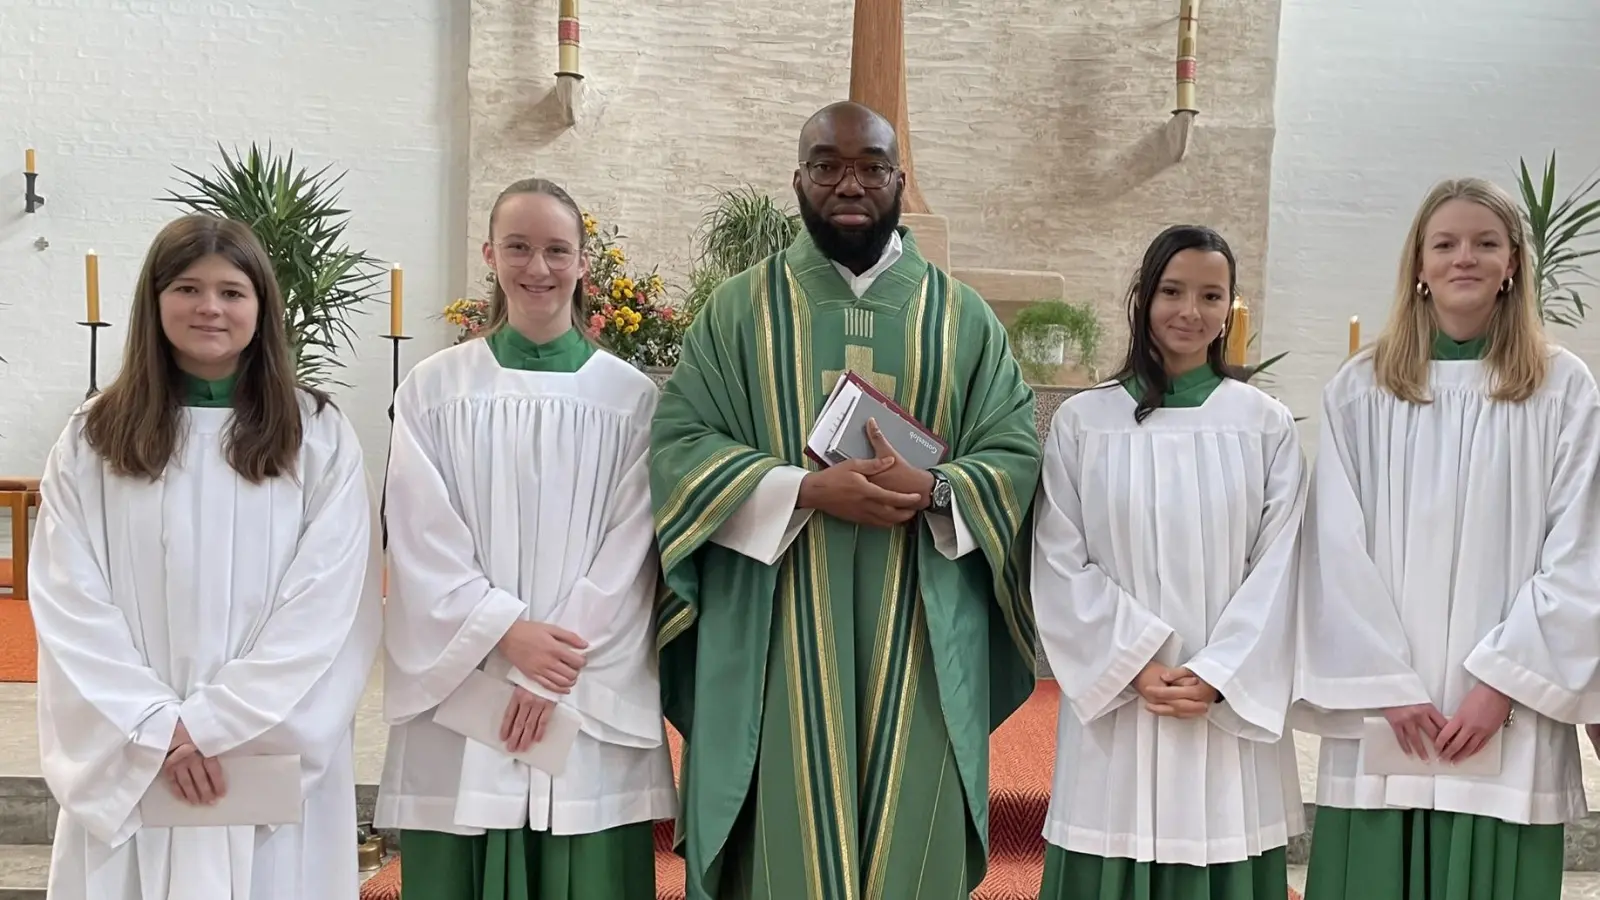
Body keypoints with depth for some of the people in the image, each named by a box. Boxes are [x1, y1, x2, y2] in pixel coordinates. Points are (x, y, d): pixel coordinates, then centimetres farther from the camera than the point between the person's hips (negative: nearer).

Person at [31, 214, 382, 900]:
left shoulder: (319, 437, 0)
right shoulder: (92, 439, 5)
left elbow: (330, 604, -7)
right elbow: (69, 604, -2)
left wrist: (211, 724, -12)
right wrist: (158, 727, -12)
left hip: (276, 758, -1)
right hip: (130, 766, 1)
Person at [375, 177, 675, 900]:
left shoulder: (630, 397, 3)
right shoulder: (433, 388, 4)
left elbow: (629, 549, -2)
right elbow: (421, 539, -2)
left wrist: (553, 675, -9)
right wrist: (509, 632, -13)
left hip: (591, 704, 0)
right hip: (462, 693, 0)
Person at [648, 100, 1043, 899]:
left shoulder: (963, 317, 10)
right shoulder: (739, 309, 6)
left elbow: (1018, 453, 4)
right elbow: (677, 445, -2)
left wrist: (934, 491, -17)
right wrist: (807, 490, -17)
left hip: (920, 645, 1)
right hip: (778, 640, -1)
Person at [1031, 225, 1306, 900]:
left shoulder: (1267, 426, 4)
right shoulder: (1081, 422, 1)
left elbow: (1278, 568, 0)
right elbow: (1060, 567, -2)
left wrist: (1217, 675, -9)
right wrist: (1137, 667, -10)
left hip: (1233, 705, 1)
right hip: (1115, 700, 0)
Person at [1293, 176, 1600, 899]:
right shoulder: (1359, 390, 4)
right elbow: (1338, 547, 0)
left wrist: (1503, 682, -9)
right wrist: (1388, 686, -8)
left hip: (1508, 721, 0)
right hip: (1381, 718, 1)